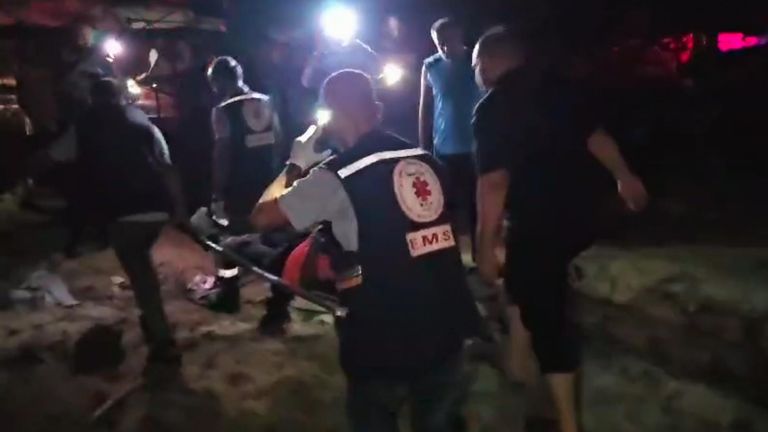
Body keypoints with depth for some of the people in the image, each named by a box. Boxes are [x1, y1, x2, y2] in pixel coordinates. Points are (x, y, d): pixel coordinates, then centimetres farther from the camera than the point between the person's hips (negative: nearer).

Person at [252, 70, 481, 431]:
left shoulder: (337, 176, -11)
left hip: (385, 337, -5)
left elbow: (262, 218, -4)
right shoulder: (423, 160, 6)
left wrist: (295, 167, 10)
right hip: (446, 324, 5)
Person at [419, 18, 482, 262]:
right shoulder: (430, 67, 2)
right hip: (442, 150, 1)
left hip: (474, 149, -1)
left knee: (475, 207, 8)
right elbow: (425, 108, 6)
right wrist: (424, 148, 4)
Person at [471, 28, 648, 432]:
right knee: (522, 278, 29)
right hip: (580, 213, 8)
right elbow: (596, 136, 14)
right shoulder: (558, 88, 6)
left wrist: (485, 245, -18)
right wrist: (624, 177, 27)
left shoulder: (492, 108, -14)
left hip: (539, 222, -8)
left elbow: (494, 182, -22)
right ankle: (520, 361, 39)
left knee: (546, 312, 4)